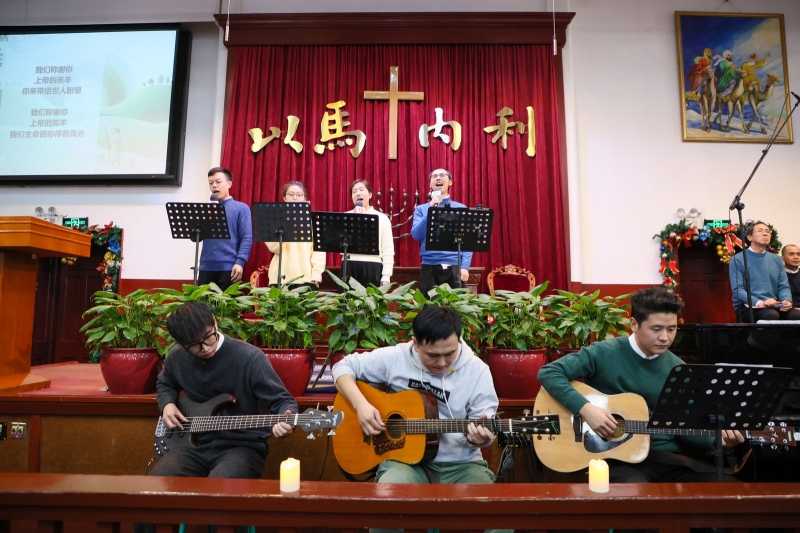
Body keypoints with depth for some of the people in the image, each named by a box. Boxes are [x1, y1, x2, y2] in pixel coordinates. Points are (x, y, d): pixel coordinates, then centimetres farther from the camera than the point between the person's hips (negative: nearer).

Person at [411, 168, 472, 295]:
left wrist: (465, 267, -7)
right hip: (430, 267, 0)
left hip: (455, 267, 0)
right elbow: (416, 235, -4)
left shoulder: (461, 208, 9)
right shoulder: (421, 209, 10)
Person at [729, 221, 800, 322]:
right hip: (748, 307, -5)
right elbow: (737, 289, -9)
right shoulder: (738, 259, -1)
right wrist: (759, 303, -25)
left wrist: (787, 301, -10)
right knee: (772, 315, -34)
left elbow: (783, 286, 13)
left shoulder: (776, 260, 17)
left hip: (774, 306, 5)